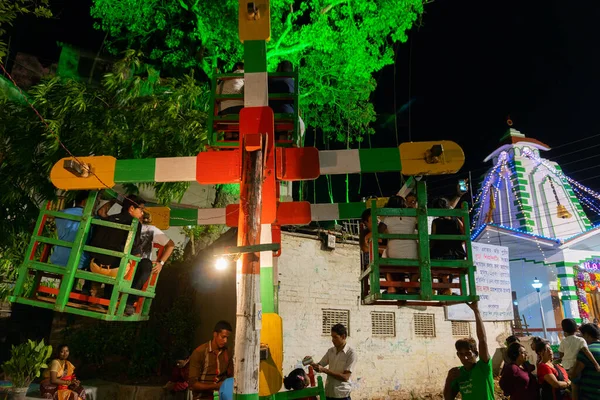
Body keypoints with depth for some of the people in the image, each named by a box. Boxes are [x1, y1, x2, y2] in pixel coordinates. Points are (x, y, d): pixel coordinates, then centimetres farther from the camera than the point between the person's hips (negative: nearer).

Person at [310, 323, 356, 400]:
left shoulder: (351, 353, -12)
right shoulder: (330, 351, 5)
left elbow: (345, 377, -17)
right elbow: (319, 366, 13)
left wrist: (324, 370, -21)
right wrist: (311, 363, -9)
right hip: (328, 394, 5)